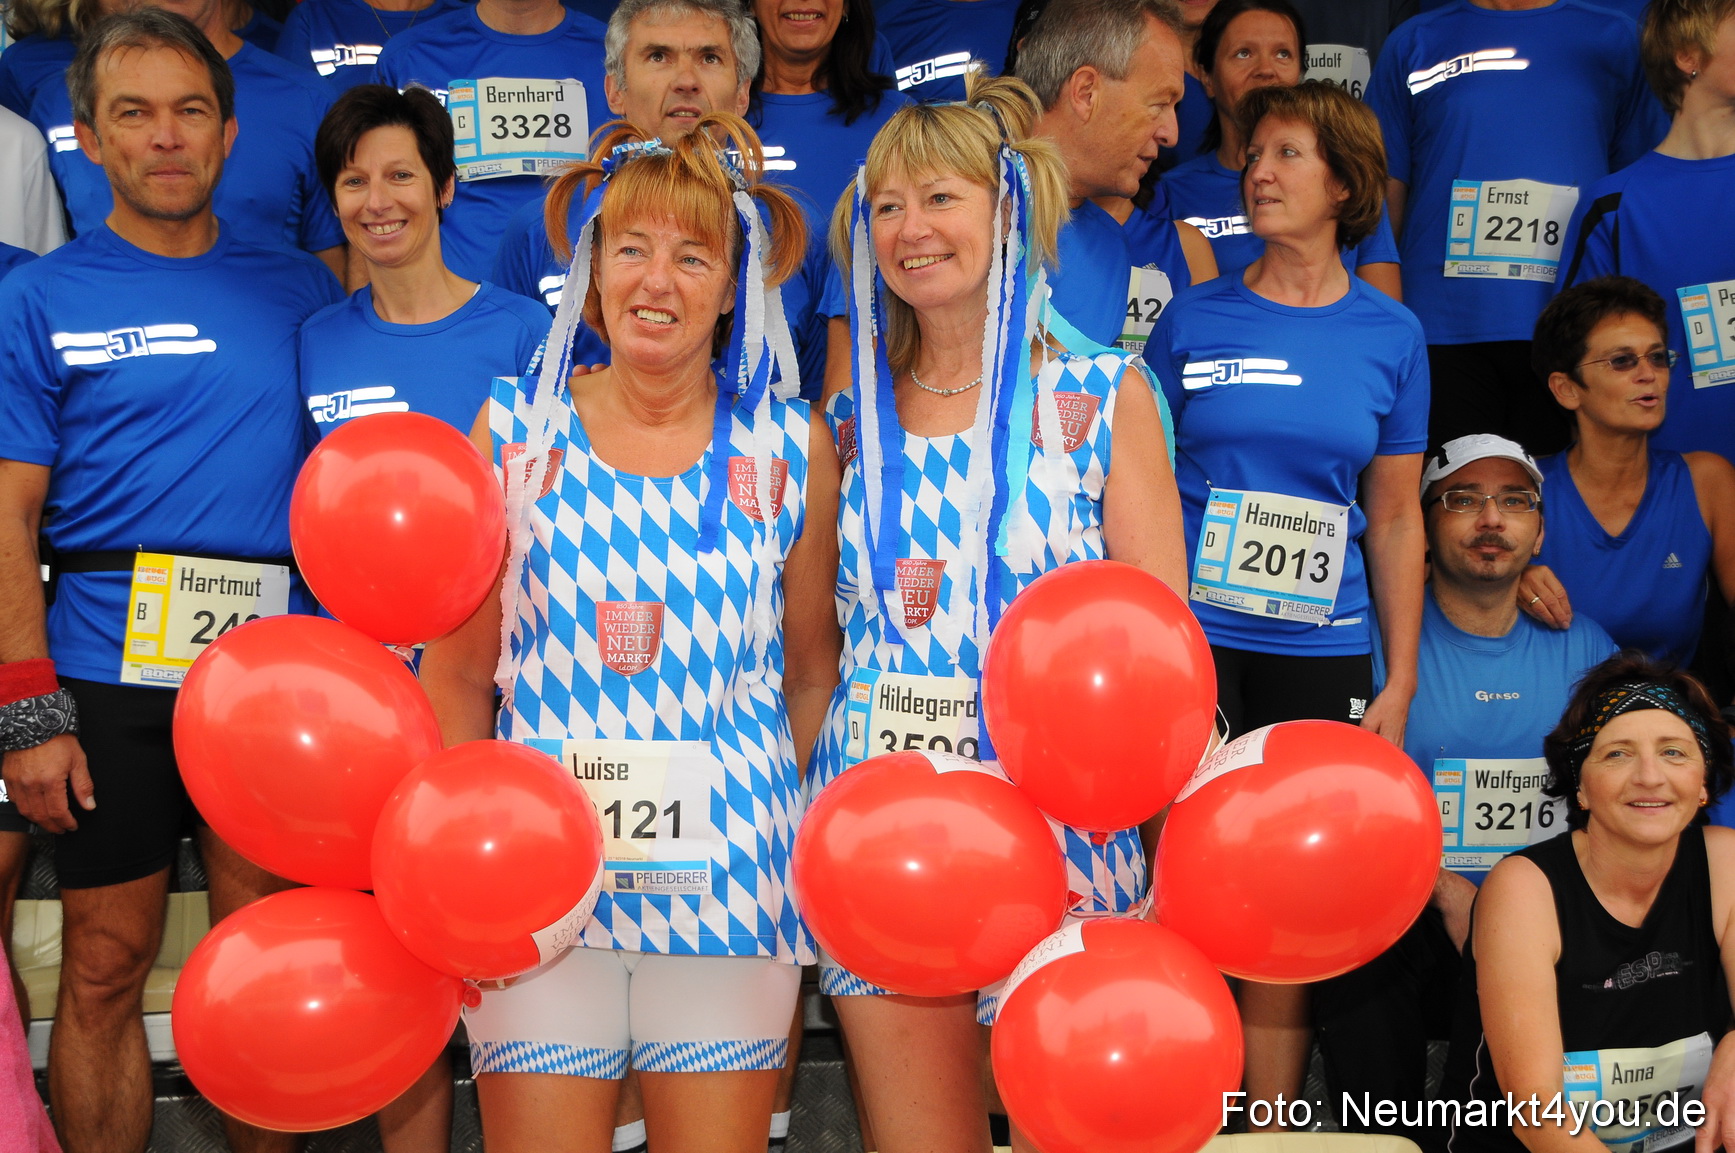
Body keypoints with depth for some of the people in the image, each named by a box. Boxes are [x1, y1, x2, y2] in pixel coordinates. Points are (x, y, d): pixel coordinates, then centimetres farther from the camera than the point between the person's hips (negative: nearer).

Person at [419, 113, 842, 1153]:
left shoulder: (790, 447, 3)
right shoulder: (517, 428, 3)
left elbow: (809, 675, 10)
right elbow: (458, 672, 6)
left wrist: (765, 815, 3)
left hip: (724, 877, 0)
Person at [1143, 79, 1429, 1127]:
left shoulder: (1390, 335, 6)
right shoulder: (1194, 319, 3)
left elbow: (1395, 519, 9)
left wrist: (1401, 683, 6)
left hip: (1321, 656, 1)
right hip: (1189, 640, -1)